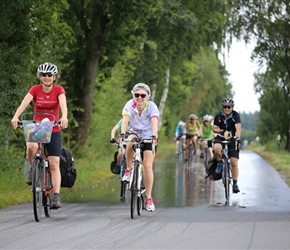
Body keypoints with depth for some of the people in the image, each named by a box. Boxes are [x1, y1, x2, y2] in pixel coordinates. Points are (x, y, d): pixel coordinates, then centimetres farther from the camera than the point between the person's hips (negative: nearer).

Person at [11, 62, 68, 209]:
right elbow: (24, 103, -21)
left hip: (53, 130, 0)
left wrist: (64, 117, -45)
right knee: (31, 147, -34)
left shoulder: (59, 90, -5)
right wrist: (16, 117, -40)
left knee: (54, 164, -6)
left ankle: (56, 197, -4)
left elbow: (63, 104, -24)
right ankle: (32, 169, -4)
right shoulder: (35, 89, -5)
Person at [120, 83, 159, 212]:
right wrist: (122, 134, -46)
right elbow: (125, 120, -29)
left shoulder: (151, 106, -18)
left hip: (148, 136, -1)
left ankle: (149, 198, -2)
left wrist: (154, 136, -49)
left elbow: (154, 122, -32)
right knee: (130, 143, -37)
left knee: (148, 166, -10)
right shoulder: (130, 105, -16)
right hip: (135, 132, 1)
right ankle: (129, 170, -14)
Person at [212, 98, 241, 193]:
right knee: (216, 148, -36)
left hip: (232, 139, -1)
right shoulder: (218, 116, -6)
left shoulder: (236, 115, -13)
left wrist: (237, 138, -43)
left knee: (234, 162, -8)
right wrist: (222, 131, -21)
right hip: (221, 138, 1)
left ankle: (235, 184, 3)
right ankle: (220, 163, -6)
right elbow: (214, 129, -1)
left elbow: (238, 128, -26)